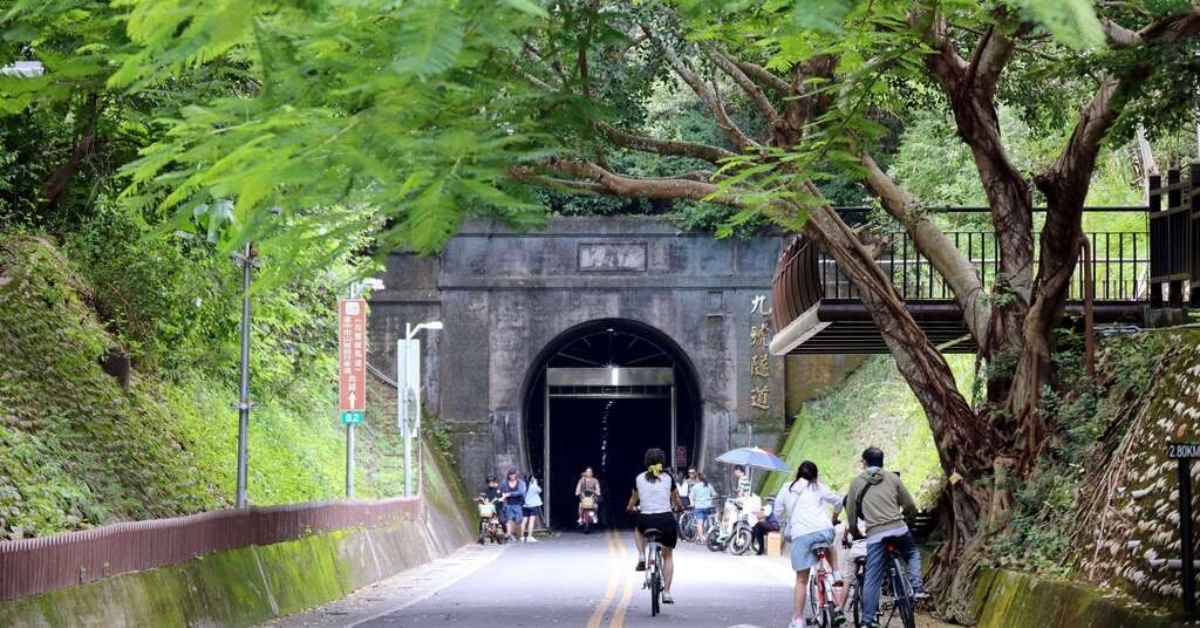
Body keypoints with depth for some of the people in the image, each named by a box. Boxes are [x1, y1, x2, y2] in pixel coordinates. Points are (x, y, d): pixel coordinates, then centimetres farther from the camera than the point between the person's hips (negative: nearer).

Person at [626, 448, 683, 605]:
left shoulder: (639, 478, 5)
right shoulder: (668, 478, 4)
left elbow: (634, 498, 22)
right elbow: (676, 499, 18)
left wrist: (630, 508, 44)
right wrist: (678, 507, 41)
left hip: (645, 520, 0)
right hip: (666, 520, 0)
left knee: (638, 530, 39)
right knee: (667, 556, 17)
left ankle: (641, 557, 14)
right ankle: (666, 593, 7)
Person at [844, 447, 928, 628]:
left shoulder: (856, 482, 10)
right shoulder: (892, 478, 12)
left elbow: (851, 514, 11)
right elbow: (910, 506, 11)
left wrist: (856, 534, 27)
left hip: (875, 535, -1)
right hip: (899, 529, 1)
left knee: (872, 579, 3)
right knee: (913, 554, 30)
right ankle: (916, 587, 10)